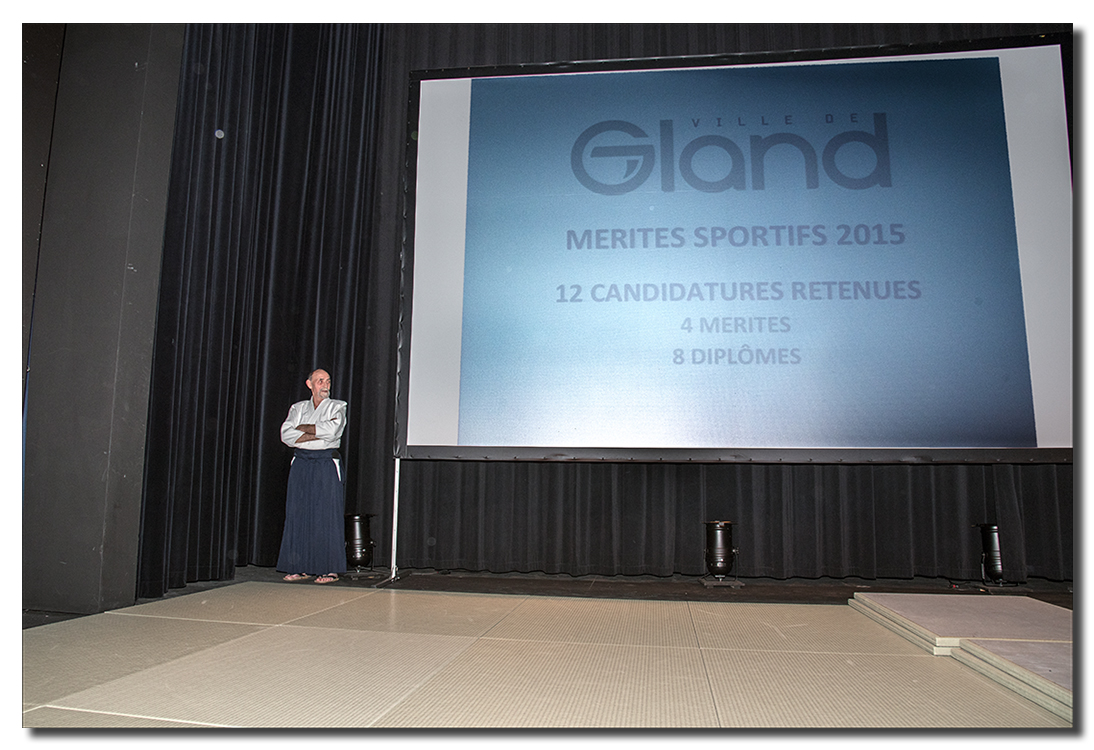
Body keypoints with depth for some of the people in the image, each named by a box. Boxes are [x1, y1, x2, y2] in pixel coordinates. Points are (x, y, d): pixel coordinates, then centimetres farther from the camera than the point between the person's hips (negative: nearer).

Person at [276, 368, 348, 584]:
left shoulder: (337, 407, 8)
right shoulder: (298, 408, 16)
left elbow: (332, 430, -11)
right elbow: (287, 434, 0)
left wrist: (303, 428, -1)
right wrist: (318, 434, -8)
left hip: (327, 465, -3)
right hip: (301, 465, 3)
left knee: (327, 515, -5)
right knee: (298, 514, 1)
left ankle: (330, 568, 0)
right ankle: (301, 568, 9)